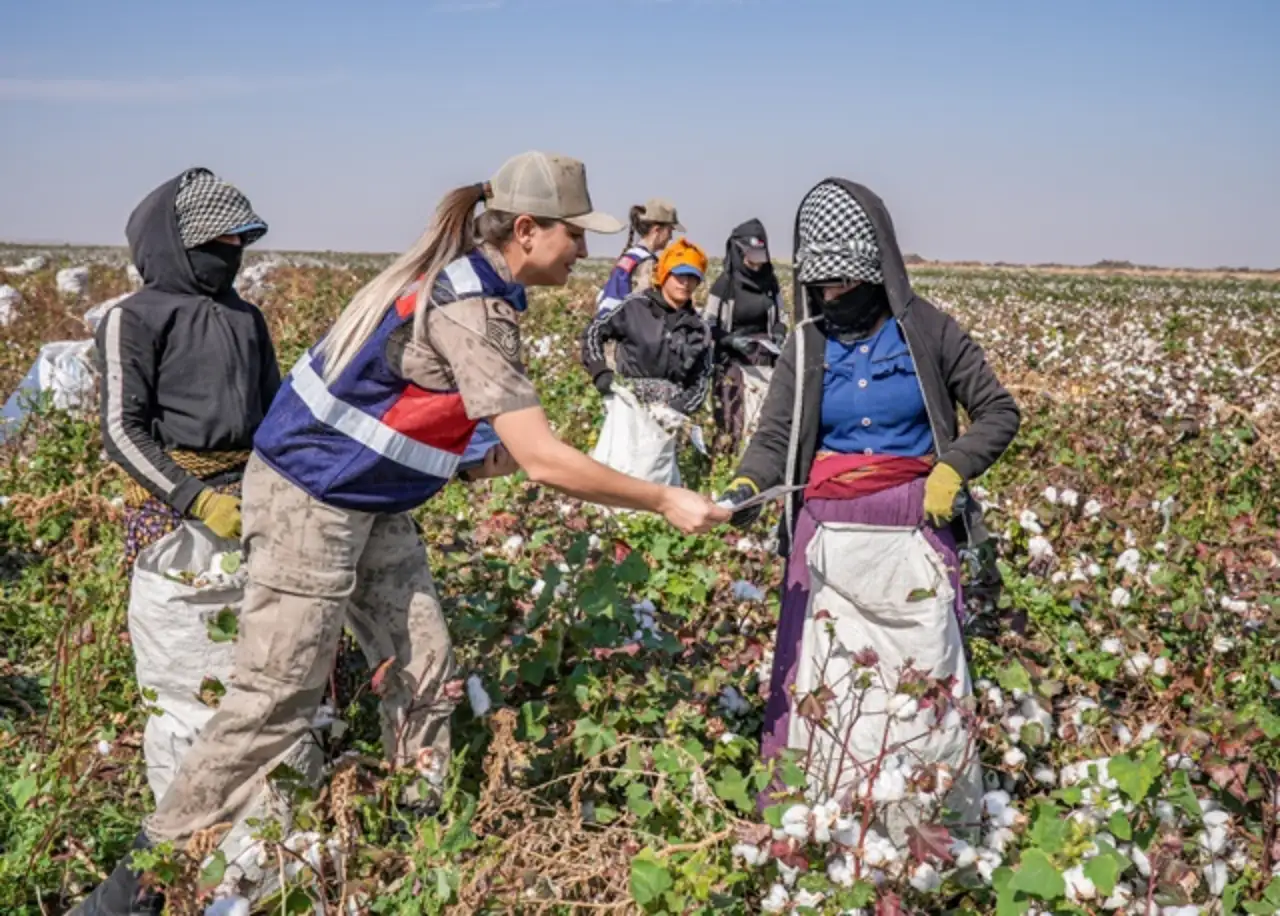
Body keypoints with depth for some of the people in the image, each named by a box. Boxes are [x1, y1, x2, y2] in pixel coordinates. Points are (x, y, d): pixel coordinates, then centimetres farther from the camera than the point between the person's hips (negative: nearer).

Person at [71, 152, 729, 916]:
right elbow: (544, 461, -27)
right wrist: (665, 501, -20)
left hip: (373, 503, 9)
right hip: (310, 503, -9)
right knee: (276, 701, -4)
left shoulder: (462, 279, 3)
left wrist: (468, 461, 8)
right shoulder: (468, 312, -25)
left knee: (424, 672, 8)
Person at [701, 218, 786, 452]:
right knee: (736, 419, -7)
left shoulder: (771, 282, 7)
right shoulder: (725, 283, -6)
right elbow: (707, 325, -3)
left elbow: (779, 318, 20)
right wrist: (732, 340, -17)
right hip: (734, 362, -4)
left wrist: (779, 336, 0)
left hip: (766, 361, 4)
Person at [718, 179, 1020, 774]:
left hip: (917, 520, -1)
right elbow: (775, 436, -4)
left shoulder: (927, 331, -2)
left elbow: (998, 412, 3)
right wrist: (746, 486, -25)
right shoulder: (806, 346, 2)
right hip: (826, 522, 2)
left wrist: (954, 468, -13)